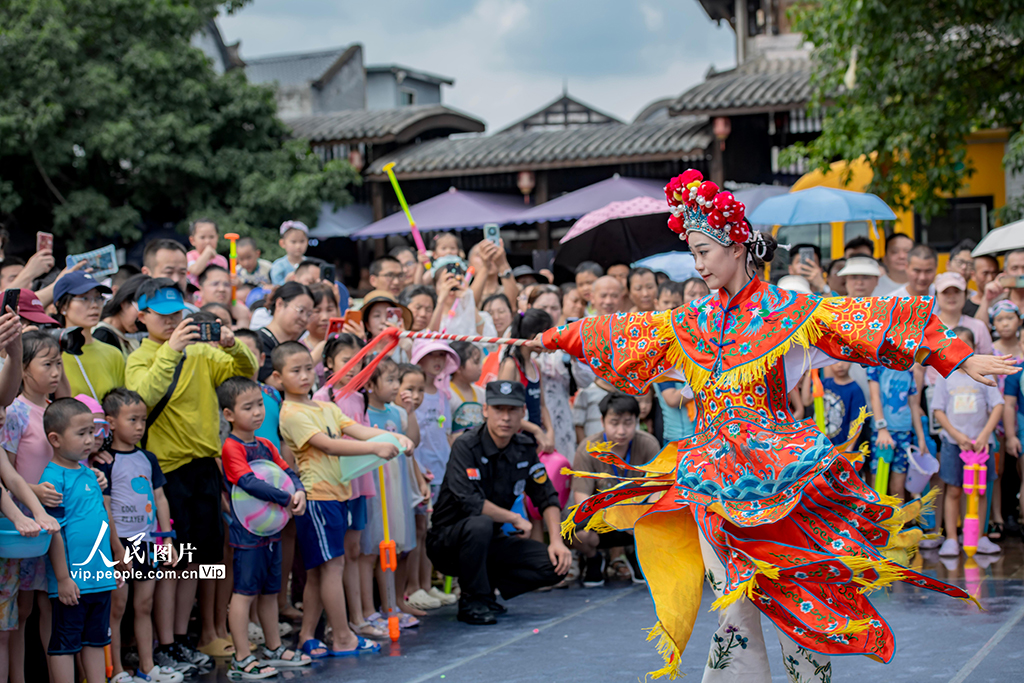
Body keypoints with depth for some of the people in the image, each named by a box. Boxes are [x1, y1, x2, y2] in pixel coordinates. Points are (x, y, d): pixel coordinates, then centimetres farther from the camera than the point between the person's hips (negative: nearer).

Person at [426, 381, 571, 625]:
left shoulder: (525, 448, 1)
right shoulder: (466, 446, -19)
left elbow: (546, 496, 9)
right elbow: (470, 502, -29)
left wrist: (556, 541, -6)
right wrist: (515, 519, -18)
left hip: (491, 541, 6)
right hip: (448, 540, -6)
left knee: (556, 564, -11)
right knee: (480, 524, -39)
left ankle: (486, 587, 6)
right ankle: (472, 601, -18)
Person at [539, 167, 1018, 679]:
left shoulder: (789, 312, -5)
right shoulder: (693, 324, 10)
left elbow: (863, 321, -10)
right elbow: (624, 332, 20)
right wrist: (551, 339, 27)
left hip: (772, 472, -4)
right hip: (713, 474, 4)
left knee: (794, 597, -1)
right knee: (734, 600, 1)